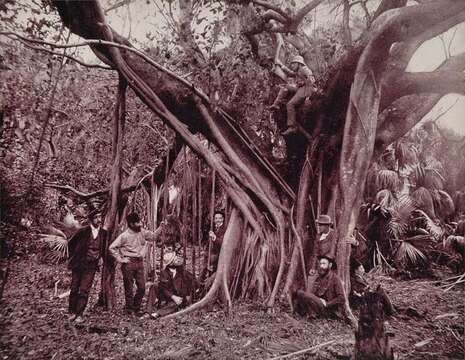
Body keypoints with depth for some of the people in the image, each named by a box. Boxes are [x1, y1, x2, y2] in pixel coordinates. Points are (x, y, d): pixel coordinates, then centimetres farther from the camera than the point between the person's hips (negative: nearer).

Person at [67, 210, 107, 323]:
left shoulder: (104, 233, -1)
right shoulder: (83, 231, -9)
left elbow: (103, 249, 15)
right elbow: (70, 243, 5)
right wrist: (72, 257, 6)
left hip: (91, 267, 1)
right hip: (78, 264, -1)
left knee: (84, 291, -2)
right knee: (74, 289, 8)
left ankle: (79, 314, 8)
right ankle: (71, 312, 24)